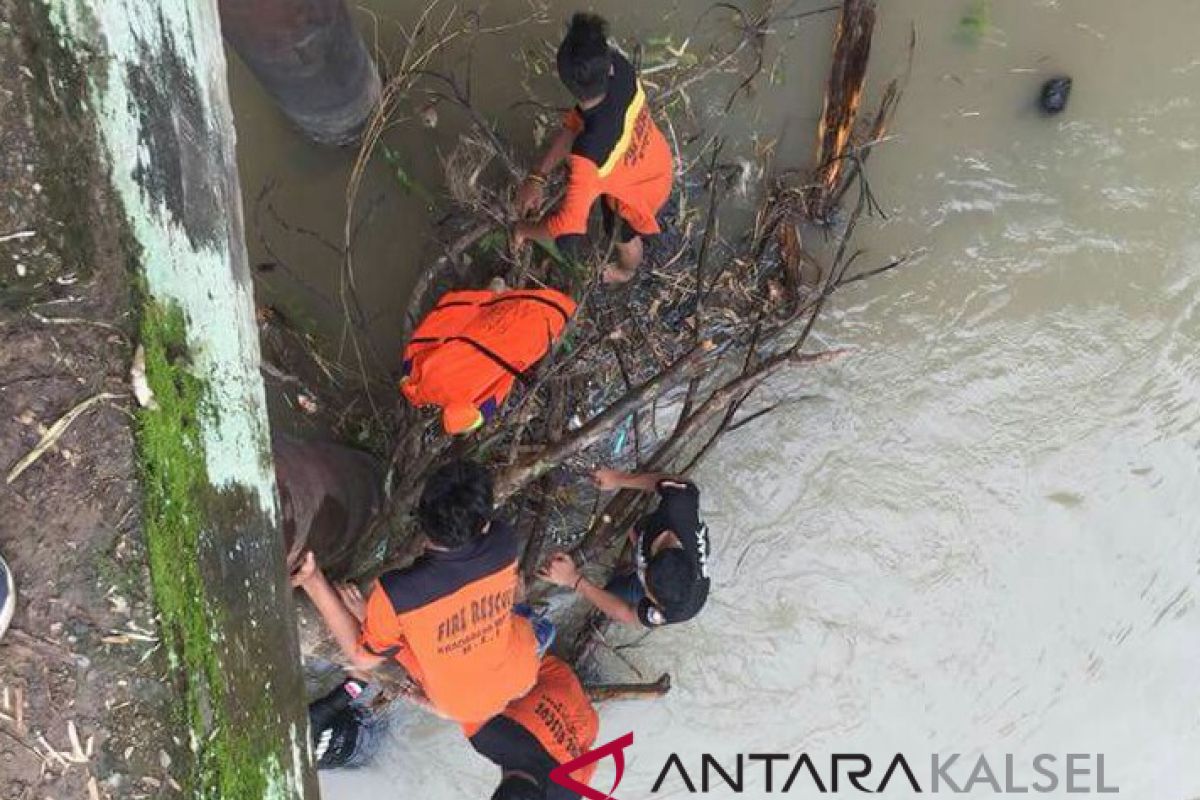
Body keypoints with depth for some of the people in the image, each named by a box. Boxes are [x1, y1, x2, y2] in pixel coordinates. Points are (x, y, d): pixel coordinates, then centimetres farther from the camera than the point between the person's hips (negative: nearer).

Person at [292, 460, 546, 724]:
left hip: (460, 708, -2)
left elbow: (363, 659, -16)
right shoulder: (504, 544, -28)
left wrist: (314, 582, -24)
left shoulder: (396, 595, -36)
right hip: (523, 678, 2)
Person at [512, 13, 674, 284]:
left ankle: (626, 270, 67)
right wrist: (537, 177, -25)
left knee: (623, 235, 31)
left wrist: (524, 229, -32)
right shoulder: (621, 69, -34)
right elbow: (573, 124, -21)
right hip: (657, 159, 5)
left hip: (639, 190, -5)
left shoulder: (590, 149, -51)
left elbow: (569, 229, -52)